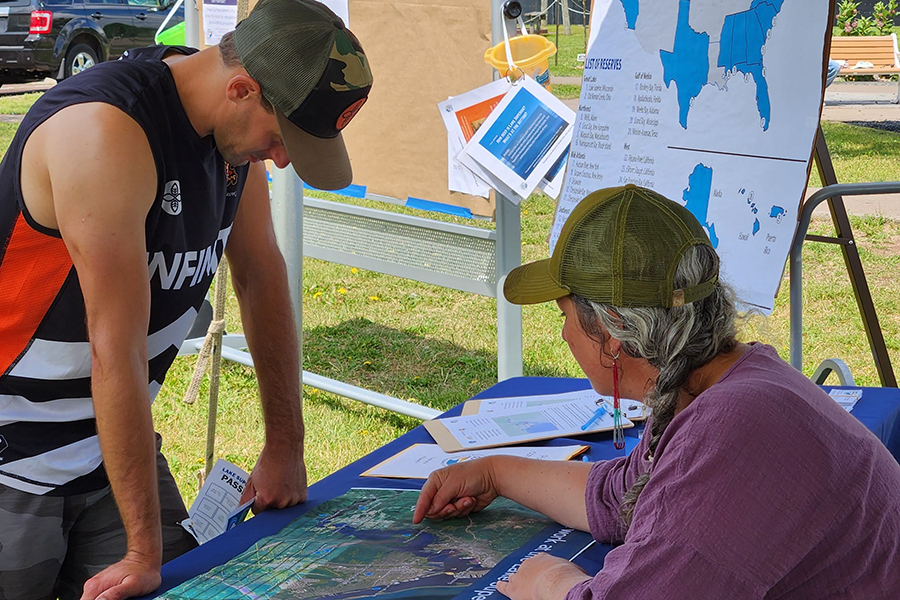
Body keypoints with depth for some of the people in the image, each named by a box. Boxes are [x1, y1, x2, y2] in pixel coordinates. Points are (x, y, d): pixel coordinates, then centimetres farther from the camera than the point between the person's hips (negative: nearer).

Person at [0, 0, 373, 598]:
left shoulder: (236, 123, -2)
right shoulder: (106, 130, -27)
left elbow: (263, 276, 7)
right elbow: (116, 352, -28)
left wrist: (286, 445, 9)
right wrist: (143, 551, -24)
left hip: (111, 445, 7)